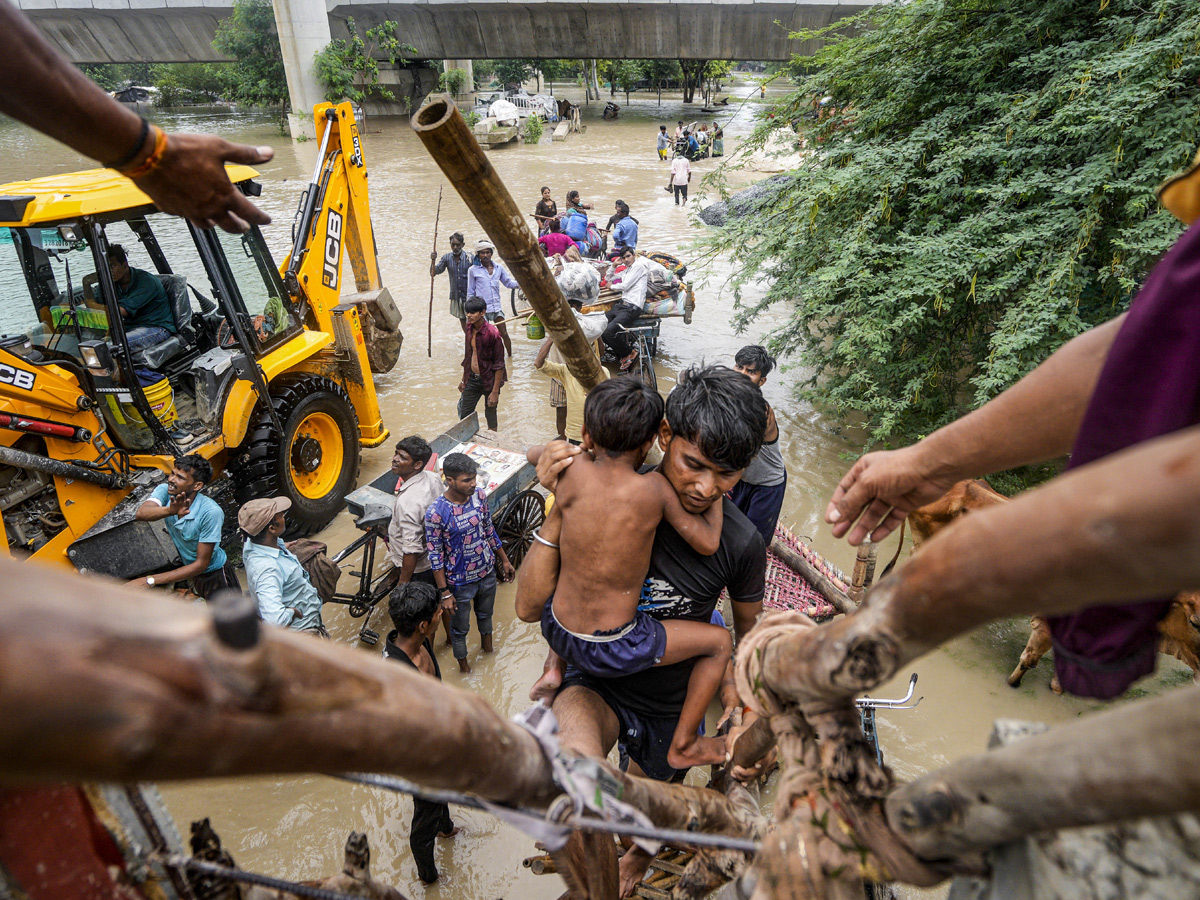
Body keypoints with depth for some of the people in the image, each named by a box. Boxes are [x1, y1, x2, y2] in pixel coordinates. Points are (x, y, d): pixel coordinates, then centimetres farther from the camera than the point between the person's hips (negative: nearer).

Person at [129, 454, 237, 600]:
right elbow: (141, 514, -36)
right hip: (181, 566, 5)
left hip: (213, 573, -5)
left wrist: (150, 581, -31)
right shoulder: (165, 490, -16)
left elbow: (201, 564, -26)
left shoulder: (211, 511, -31)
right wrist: (170, 510, -56)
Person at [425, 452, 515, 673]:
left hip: (487, 573, 4)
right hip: (460, 582, -4)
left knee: (485, 613, 30)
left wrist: (504, 560, 11)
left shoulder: (478, 496, -12)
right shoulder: (436, 513, -28)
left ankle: (487, 644, 60)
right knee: (460, 628, 19)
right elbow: (435, 556, -19)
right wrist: (445, 593, -15)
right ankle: (463, 664, 48)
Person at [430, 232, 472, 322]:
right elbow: (433, 273, 0)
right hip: (455, 297, 4)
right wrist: (433, 260, -18)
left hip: (469, 297, -4)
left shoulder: (469, 257, -9)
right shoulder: (447, 258, 0)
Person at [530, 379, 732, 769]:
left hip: (557, 630, 5)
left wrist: (587, 448, 11)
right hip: (613, 651, -4)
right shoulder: (653, 487, -20)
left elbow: (533, 452, 10)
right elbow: (707, 544, -10)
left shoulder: (573, 471, -12)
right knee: (719, 641, 15)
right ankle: (683, 746, 26)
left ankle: (554, 670, 27)